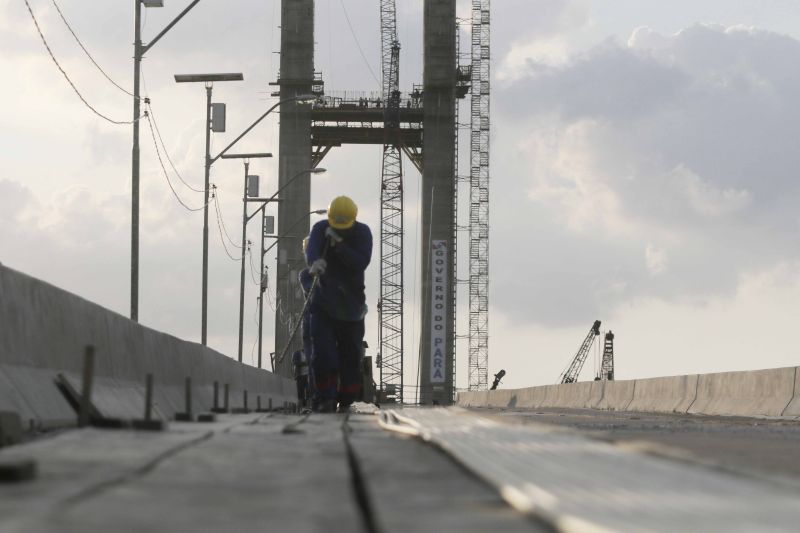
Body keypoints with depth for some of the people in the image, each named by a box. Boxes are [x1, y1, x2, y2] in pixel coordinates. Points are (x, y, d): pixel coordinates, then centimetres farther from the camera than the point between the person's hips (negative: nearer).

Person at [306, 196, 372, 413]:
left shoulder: (362, 233, -7)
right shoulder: (320, 229, -7)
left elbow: (361, 262, -21)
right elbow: (312, 249, -28)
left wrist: (339, 244, -30)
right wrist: (314, 262, -52)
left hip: (351, 305, 0)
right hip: (324, 303, 0)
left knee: (350, 354, 4)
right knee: (322, 352, -11)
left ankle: (346, 401, 15)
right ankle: (326, 399, -5)